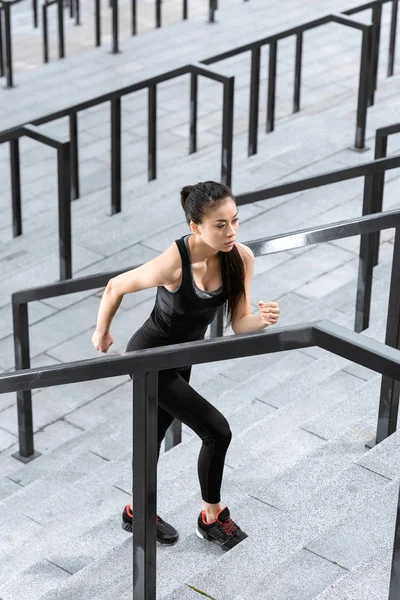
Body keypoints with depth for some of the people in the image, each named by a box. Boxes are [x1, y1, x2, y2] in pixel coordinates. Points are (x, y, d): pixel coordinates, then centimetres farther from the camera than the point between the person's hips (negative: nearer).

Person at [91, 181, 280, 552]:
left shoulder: (241, 258, -19)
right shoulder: (172, 265, -35)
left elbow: (239, 324, -12)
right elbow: (115, 288, -18)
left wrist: (262, 319, -35)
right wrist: (102, 333, -2)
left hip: (183, 355, 6)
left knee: (155, 432, 25)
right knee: (217, 431, -9)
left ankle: (137, 512, 47)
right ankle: (212, 517, 15)